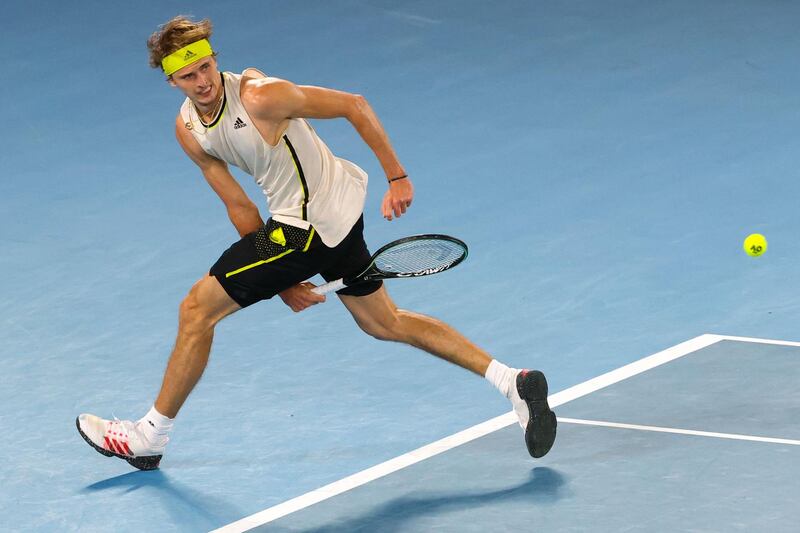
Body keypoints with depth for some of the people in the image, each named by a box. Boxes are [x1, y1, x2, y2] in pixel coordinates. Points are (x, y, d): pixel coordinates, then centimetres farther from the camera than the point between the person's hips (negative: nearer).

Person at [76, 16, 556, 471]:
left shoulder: (260, 97, -24)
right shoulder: (188, 130, 0)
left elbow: (354, 106, -15)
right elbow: (239, 207, 5)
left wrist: (397, 177, -13)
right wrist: (281, 281, 0)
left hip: (309, 226, -9)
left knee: (197, 309, -2)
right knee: (386, 324, 20)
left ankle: (151, 435, 14)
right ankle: (512, 381, 21)